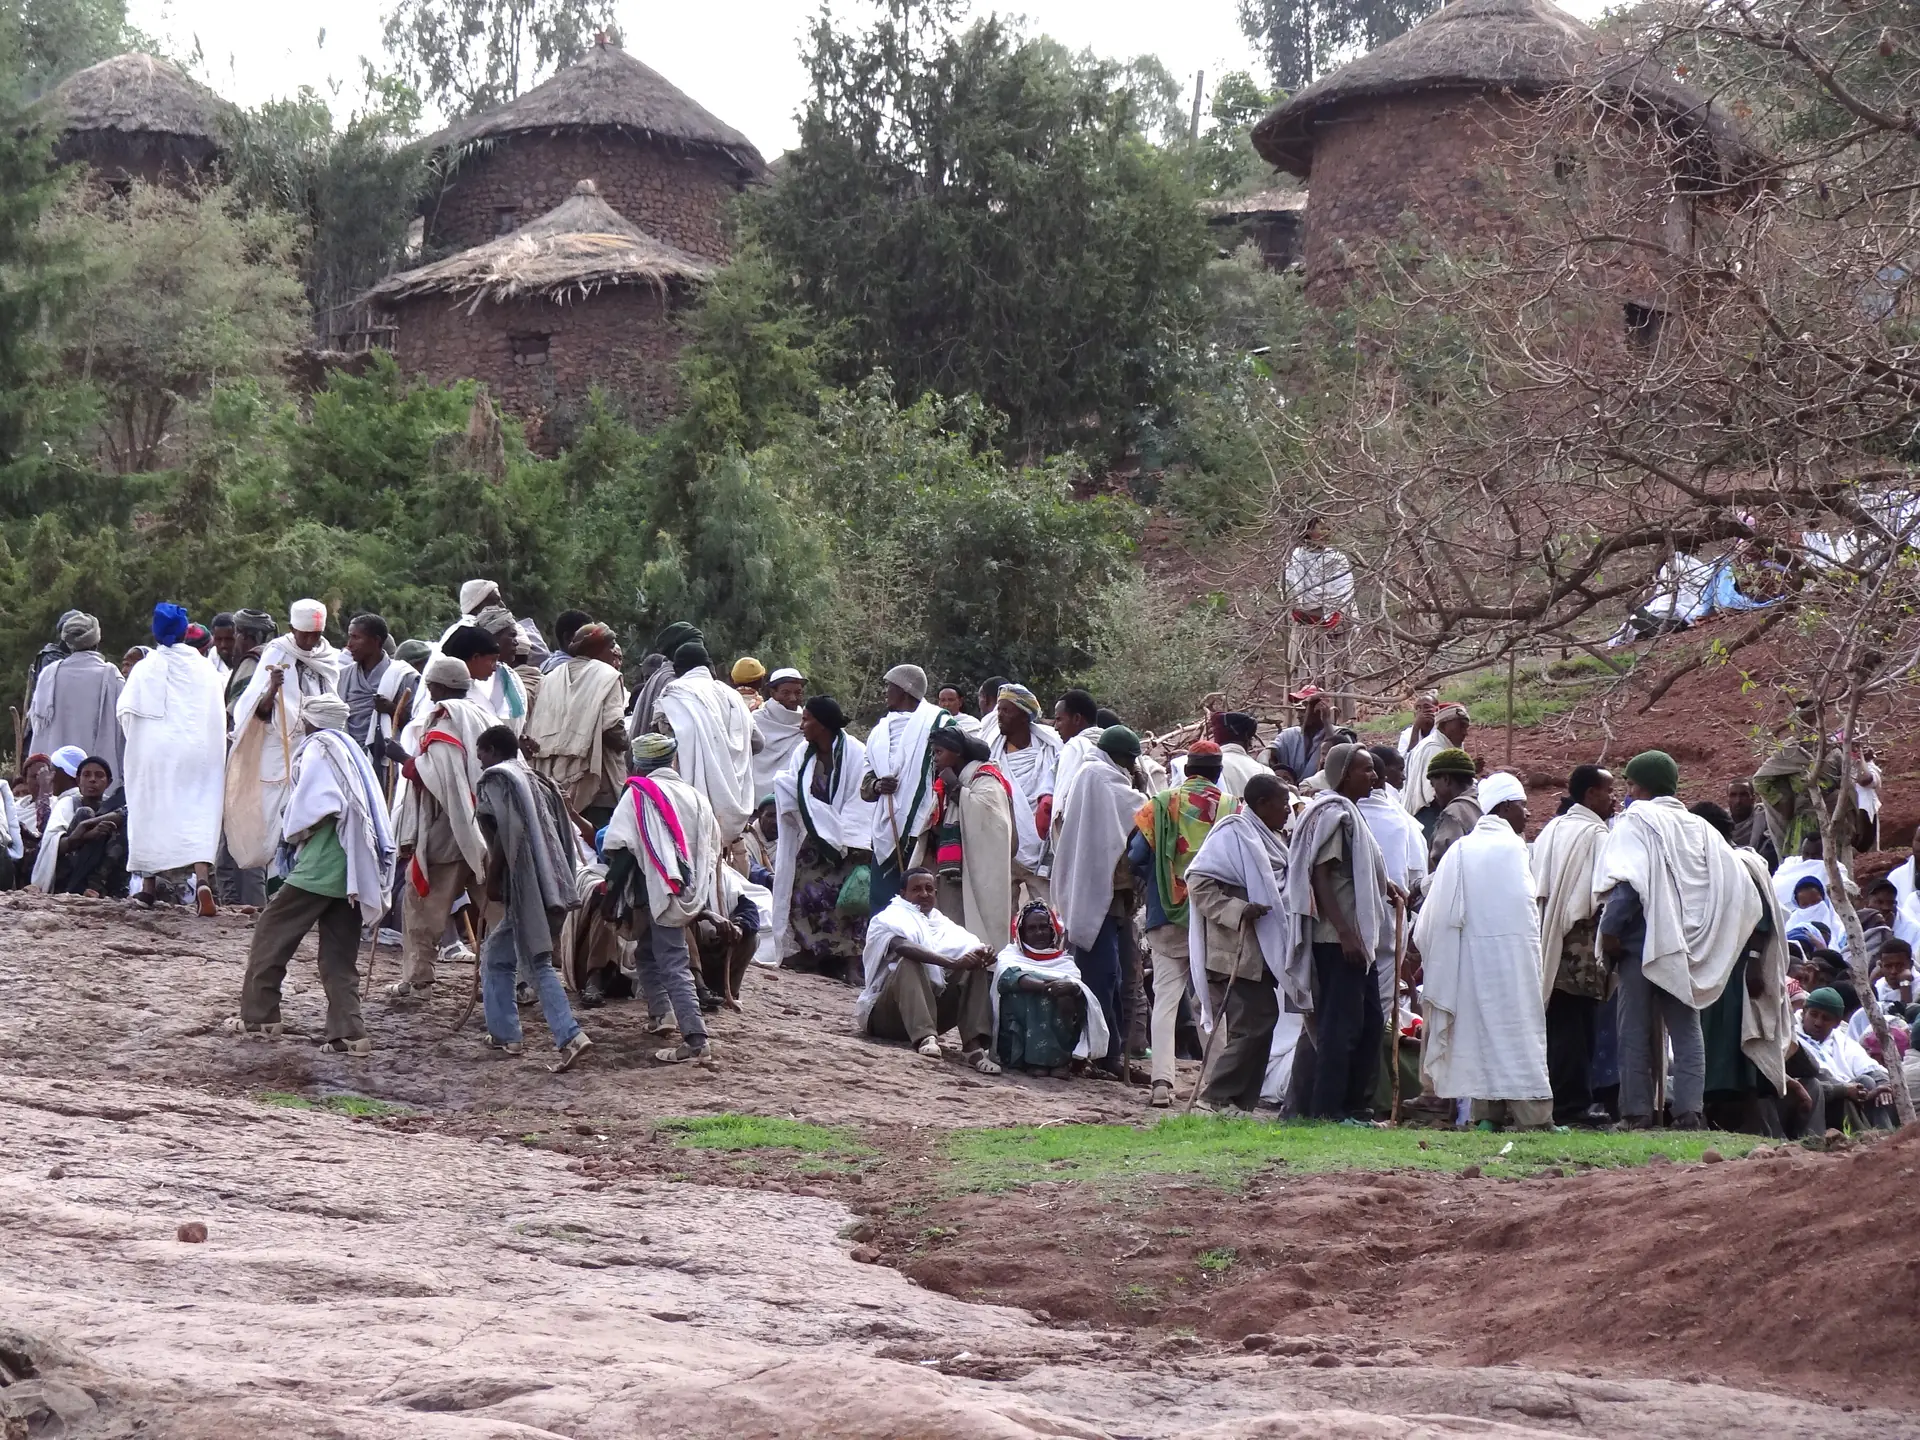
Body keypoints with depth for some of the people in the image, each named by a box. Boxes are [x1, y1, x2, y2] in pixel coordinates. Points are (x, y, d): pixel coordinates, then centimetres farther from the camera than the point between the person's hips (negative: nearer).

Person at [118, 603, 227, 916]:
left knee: (152, 812, 12)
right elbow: (219, 714, 4)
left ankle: (150, 885, 16)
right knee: (198, 815, -4)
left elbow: (127, 712, -2)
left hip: (154, 751, 0)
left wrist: (138, 739, 15)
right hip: (199, 751, 1)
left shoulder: (145, 668, 0)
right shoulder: (205, 669, 4)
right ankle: (203, 878, -26)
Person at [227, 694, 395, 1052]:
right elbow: (375, 812, 14)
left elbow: (309, 805, -17)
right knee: (339, 955, 7)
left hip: (319, 866, -8)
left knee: (271, 933, 5)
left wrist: (289, 834, 0)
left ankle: (258, 1015, 7)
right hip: (353, 871, 8)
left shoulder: (318, 749, -4)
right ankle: (348, 1032, -2)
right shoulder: (352, 752, 19)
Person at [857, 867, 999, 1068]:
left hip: (932, 1009, 5)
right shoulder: (889, 919, -3)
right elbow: (903, 946, -26)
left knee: (976, 969, -13)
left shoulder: (943, 925, 17)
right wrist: (953, 963, -39)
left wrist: (984, 954, -26)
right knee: (909, 963, -32)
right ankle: (924, 1039, -52)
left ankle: (973, 1044, -34)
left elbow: (972, 946, 0)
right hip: (885, 1014, -5)